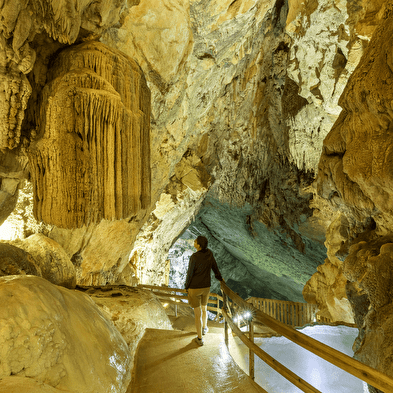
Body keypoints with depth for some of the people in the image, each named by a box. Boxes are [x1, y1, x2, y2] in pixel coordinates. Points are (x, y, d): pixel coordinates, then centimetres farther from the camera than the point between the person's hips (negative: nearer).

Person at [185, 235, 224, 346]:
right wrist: (220, 277, 26)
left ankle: (200, 339, 23)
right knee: (204, 308, 31)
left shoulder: (194, 257, -26)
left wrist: (186, 287, 2)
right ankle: (204, 328, 52)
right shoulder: (209, 253, -9)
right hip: (206, 287, 5)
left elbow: (190, 274, -16)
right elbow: (214, 266, 7)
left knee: (198, 314, 10)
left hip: (194, 288, -5)